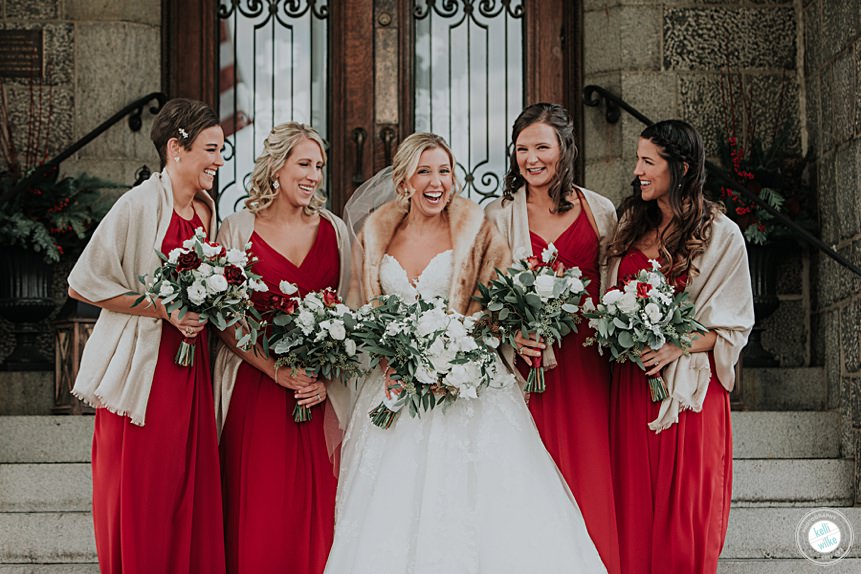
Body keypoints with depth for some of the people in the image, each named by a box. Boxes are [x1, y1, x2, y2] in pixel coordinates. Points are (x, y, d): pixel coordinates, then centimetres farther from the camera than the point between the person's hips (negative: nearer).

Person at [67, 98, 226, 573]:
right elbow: (82, 285, -13)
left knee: (191, 495, 7)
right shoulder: (140, 205, -13)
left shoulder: (206, 209, 9)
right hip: (143, 370, -7)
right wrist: (164, 310, -17)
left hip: (190, 367, 7)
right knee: (140, 502, -1)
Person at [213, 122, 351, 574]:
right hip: (255, 388, -2)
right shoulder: (239, 228, 1)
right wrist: (278, 370, -13)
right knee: (259, 510, -2)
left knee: (316, 511, 1)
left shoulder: (334, 231, 9)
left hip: (321, 394, 2)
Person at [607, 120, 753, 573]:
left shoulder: (720, 235, -4)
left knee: (684, 510, -1)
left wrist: (677, 347, -18)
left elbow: (734, 324, -4)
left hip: (689, 385, -4)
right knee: (635, 503, 4)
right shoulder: (632, 225, 12)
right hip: (631, 382, 4)